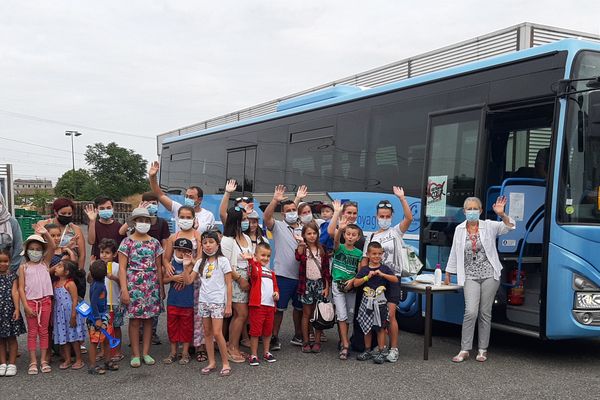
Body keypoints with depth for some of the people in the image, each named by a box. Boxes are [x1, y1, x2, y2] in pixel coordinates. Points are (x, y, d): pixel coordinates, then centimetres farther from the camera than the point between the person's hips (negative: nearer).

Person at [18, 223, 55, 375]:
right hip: (30, 301, -1)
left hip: (45, 301, 1)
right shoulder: (24, 267, 2)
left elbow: (52, 247, -12)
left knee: (44, 331, 8)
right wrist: (26, 306, -10)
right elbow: (21, 288, -2)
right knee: (32, 332, 5)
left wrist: (45, 233, -27)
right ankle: (33, 362, 10)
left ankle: (44, 360, 14)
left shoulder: (45, 263, 5)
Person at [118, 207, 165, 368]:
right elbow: (122, 268, -4)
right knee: (134, 319, 0)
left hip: (151, 286, 3)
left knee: (148, 318, 6)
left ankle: (146, 352, 15)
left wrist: (161, 288, 7)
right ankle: (135, 354, 9)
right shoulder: (127, 242, -1)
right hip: (133, 285, -3)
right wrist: (124, 290, -11)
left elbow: (159, 267, 11)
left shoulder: (154, 243, 8)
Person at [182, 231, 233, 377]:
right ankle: (211, 362, 17)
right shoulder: (200, 262, 10)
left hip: (218, 301, -5)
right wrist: (186, 266, -4)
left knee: (217, 333, -10)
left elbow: (228, 284, -5)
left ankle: (225, 363, 1)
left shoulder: (223, 261, -3)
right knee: (207, 333, 8)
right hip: (204, 301, 5)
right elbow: (188, 281, 9)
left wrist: (228, 305, -8)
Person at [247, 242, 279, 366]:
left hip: (270, 305, 7)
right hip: (257, 305, -7)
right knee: (255, 331, -1)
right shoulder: (255, 267, -4)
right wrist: (251, 261, -50)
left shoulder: (271, 272, 18)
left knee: (268, 331, 16)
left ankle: (266, 352, 28)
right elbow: (254, 274, -29)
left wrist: (276, 292, 3)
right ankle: (253, 355, 7)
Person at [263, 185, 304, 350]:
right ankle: (274, 338, 11)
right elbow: (266, 217, -20)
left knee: (299, 307, 15)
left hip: (301, 275, 5)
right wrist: (275, 200, -30)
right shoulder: (278, 226, -2)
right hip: (282, 274, -5)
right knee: (279, 307, 1)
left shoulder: (304, 229, 12)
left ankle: (298, 336, 28)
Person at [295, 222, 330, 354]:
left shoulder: (322, 250, 6)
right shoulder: (302, 248, -3)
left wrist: (327, 287, 2)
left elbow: (326, 269, 7)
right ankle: (305, 342, 10)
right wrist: (301, 245, -43)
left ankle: (317, 342, 11)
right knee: (307, 313, 3)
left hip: (320, 283, 2)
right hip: (307, 283, -2)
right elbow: (299, 257, -27)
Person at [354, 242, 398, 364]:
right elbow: (355, 283, -5)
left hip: (380, 302, -2)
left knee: (381, 327, 1)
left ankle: (381, 352, 8)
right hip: (367, 302, 2)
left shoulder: (384, 268, 0)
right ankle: (367, 351, 22)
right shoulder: (364, 270, 2)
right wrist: (368, 277, -15)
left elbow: (396, 279, -11)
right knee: (367, 327, 11)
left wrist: (382, 274, -20)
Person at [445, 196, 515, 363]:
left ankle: (483, 350, 15)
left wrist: (501, 214, -31)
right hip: (470, 276, 0)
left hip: (489, 275, 0)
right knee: (471, 312, -12)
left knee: (485, 313, 4)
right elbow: (454, 254, 12)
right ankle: (464, 350, -3)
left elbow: (508, 226, -12)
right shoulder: (459, 229, 7)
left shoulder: (489, 226, 2)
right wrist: (447, 274, 14)